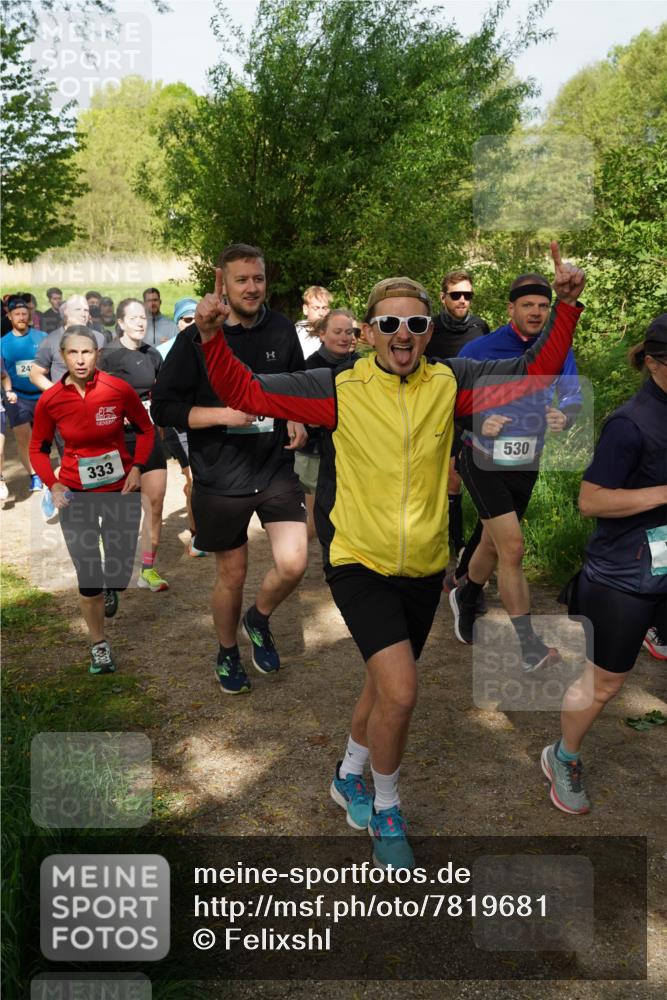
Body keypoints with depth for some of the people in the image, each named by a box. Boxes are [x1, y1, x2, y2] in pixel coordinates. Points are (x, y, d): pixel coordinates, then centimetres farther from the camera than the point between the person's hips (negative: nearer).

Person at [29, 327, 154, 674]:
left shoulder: (119, 389, -12)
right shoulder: (50, 400, -10)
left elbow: (145, 429, 4)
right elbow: (38, 449, 4)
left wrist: (137, 467, -9)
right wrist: (54, 485, -11)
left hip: (120, 490, 0)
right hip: (75, 495, 0)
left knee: (119, 573, 5)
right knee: (88, 577, 0)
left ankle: (110, 589, 45)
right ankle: (99, 645, 23)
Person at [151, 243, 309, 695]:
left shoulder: (282, 330, 2)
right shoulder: (196, 339, -8)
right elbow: (164, 408, -8)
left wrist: (296, 419, -2)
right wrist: (224, 414, -20)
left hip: (276, 467, 2)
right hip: (221, 476, -2)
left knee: (293, 563, -12)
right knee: (232, 573, 10)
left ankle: (259, 619, 22)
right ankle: (228, 652, 38)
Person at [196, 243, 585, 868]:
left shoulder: (449, 383, -3)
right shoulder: (339, 388, -10)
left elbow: (533, 372, 1)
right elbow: (245, 392, -8)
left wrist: (566, 306, -9)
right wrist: (213, 338, -23)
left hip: (424, 569, 4)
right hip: (360, 564, -4)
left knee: (385, 685, 20)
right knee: (399, 692, -16)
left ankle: (348, 776, 49)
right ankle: (385, 810, 13)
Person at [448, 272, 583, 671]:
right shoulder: (480, 350, -13)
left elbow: (574, 399, -7)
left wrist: (564, 416, -31)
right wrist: (480, 422, -27)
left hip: (527, 465, 4)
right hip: (484, 462, -4)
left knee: (494, 544, 19)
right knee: (513, 548, -13)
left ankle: (466, 597, 48)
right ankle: (530, 647, -6)